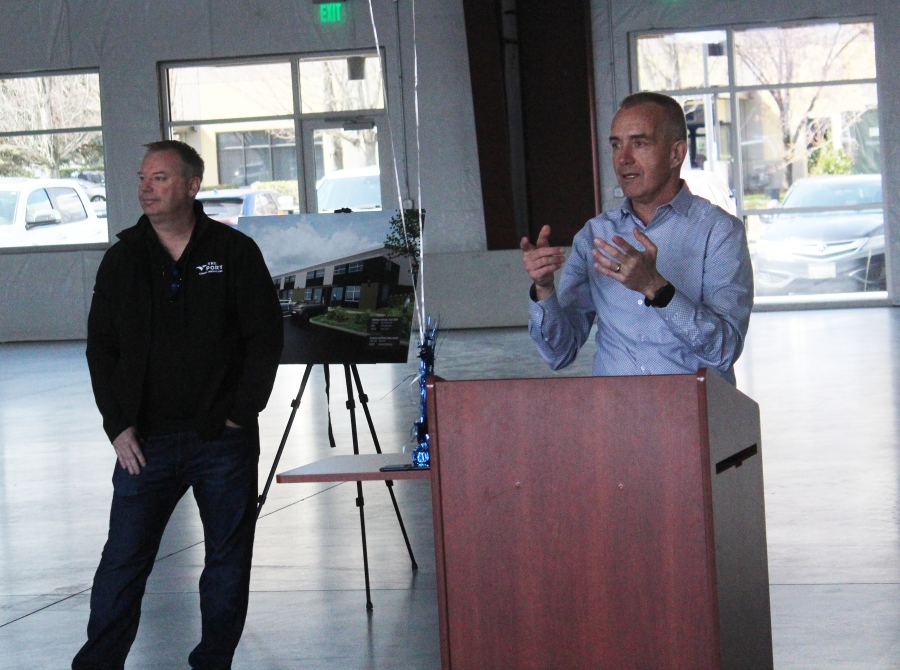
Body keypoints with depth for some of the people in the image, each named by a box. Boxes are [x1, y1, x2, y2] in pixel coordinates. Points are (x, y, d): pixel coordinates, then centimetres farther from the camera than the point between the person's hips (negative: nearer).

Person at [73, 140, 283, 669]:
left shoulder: (235, 252, 1)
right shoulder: (125, 257, 6)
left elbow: (266, 337, 1)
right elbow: (101, 347, 8)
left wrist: (240, 413, -6)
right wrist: (118, 426, -3)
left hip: (223, 439, -1)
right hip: (147, 440, 1)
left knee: (229, 563, 6)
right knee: (123, 561, -3)